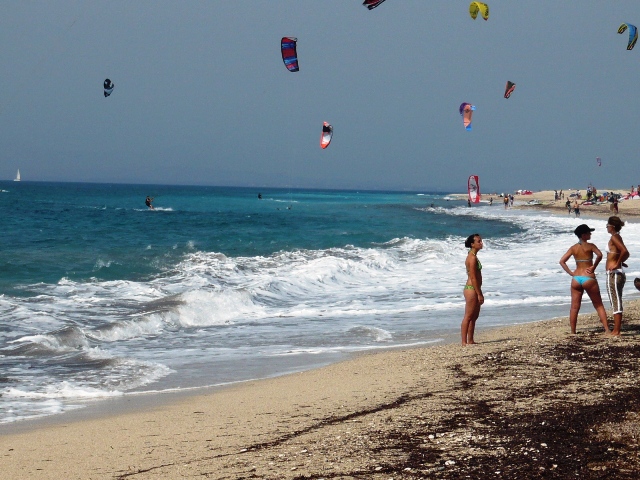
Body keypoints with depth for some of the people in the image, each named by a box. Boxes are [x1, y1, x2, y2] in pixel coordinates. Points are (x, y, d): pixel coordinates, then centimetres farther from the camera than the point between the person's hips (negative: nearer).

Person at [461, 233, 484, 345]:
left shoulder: (473, 256, 14)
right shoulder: (472, 258, -16)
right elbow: (473, 278, -19)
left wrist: (479, 293, 19)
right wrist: (479, 294, -18)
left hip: (475, 289, 10)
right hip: (471, 289, -10)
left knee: (474, 316, 14)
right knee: (468, 316, -7)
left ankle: (470, 341, 20)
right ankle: (464, 342, -6)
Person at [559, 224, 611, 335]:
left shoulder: (573, 248, 7)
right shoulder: (590, 246, -5)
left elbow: (562, 261, 3)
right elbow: (599, 255, -23)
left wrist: (570, 273, 5)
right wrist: (593, 267, -11)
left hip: (576, 279, 4)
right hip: (588, 278, -4)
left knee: (574, 307, 9)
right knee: (599, 305, 6)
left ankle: (572, 332, 9)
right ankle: (607, 330, 1)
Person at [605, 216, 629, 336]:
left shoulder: (614, 237, -14)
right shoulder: (617, 237, 14)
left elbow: (625, 251, -28)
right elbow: (626, 253, 24)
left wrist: (617, 264, -20)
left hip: (613, 274, -10)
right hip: (619, 274, 10)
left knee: (615, 303, -7)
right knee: (617, 303, 13)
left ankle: (616, 331, -6)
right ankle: (616, 329, 17)